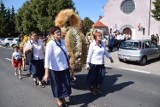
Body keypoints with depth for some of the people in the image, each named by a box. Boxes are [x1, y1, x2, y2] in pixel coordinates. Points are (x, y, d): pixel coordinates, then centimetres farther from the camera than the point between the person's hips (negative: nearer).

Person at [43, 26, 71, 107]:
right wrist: (46, 73, -31)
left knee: (65, 84, 19)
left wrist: (68, 64, 18)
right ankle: (59, 100, 40)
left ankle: (63, 98, 45)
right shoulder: (50, 44, -21)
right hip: (55, 69, -6)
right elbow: (47, 58, -26)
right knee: (57, 85, 15)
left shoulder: (62, 41, -1)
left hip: (64, 67, 6)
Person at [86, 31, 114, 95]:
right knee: (93, 77, 7)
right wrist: (87, 63, -13)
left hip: (101, 64, 5)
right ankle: (93, 89, 27)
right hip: (94, 64, -5)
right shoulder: (92, 45, -12)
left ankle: (98, 89, 30)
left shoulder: (102, 44, 4)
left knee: (100, 77, 11)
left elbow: (105, 51, 18)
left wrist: (110, 57, 26)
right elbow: (89, 55, -11)